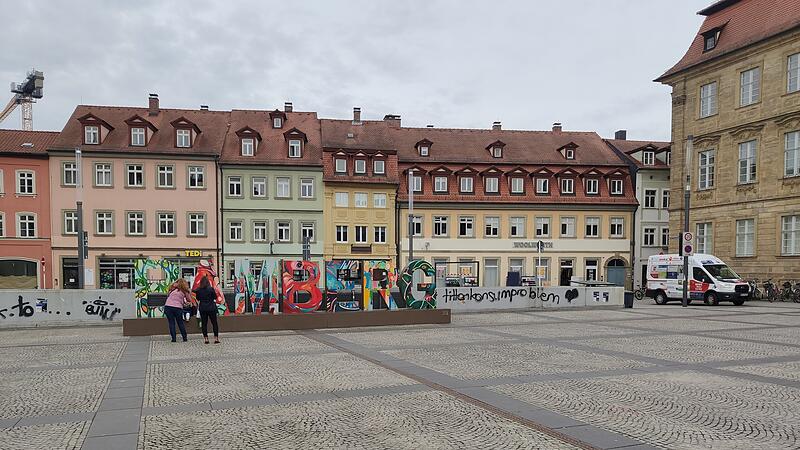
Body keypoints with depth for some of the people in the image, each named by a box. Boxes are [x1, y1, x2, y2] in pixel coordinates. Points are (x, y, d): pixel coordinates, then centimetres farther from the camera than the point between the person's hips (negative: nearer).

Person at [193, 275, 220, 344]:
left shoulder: (198, 290, -3)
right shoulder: (211, 289, -11)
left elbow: (198, 299, 8)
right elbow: (215, 297, -1)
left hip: (202, 308, 2)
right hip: (211, 308, -2)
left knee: (204, 324, 9)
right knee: (214, 323, 6)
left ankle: (206, 338, 7)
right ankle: (216, 338, 3)